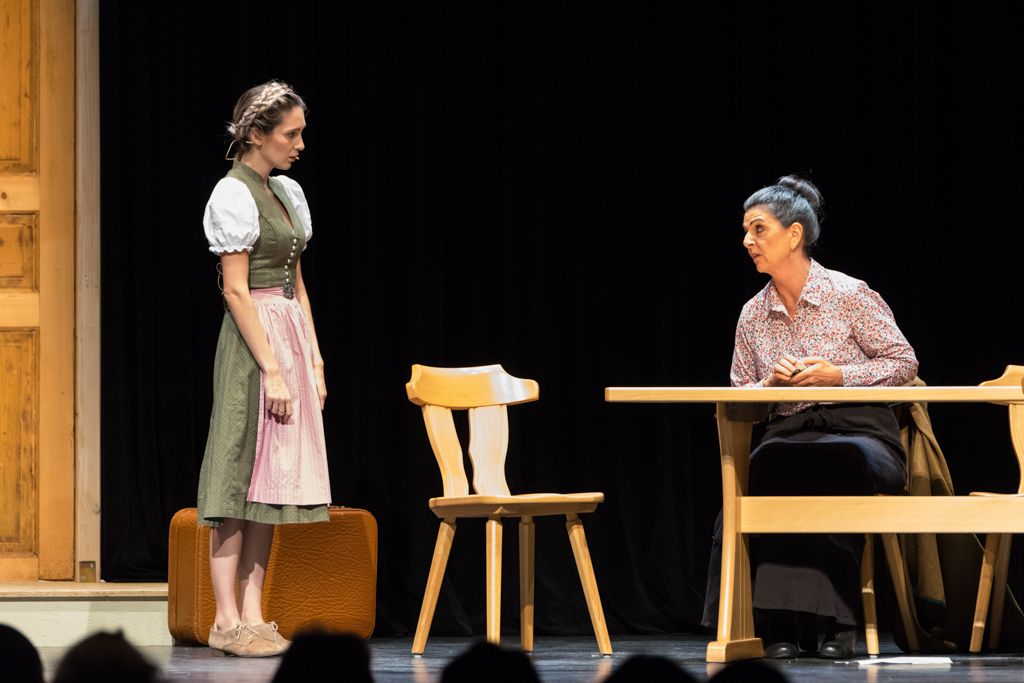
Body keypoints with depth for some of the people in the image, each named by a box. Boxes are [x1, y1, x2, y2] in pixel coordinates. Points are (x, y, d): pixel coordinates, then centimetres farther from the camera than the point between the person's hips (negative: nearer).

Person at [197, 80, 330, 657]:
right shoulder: (233, 195, -11)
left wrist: (314, 360, 13)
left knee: (273, 477, 6)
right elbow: (236, 290, -15)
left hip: (292, 336, 9)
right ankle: (228, 620, -6)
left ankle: (253, 615, 8)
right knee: (242, 474, -7)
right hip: (253, 342, -9)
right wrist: (271, 370, -18)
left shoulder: (288, 192, 14)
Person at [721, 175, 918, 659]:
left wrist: (839, 375, -13)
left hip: (859, 433, -3)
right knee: (763, 467, -34)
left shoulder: (849, 296, -2)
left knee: (830, 470, -39)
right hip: (788, 435, 3)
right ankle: (782, 624, -34)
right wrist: (771, 383, -5)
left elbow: (904, 363, 0)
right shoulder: (752, 315, 11)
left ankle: (835, 621, -32)